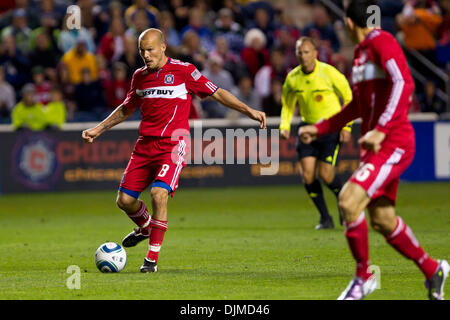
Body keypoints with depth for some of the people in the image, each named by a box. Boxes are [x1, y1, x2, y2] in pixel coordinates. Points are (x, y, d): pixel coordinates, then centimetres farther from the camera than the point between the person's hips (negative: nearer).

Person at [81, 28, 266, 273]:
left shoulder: (183, 70, -4)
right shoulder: (139, 76, 11)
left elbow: (217, 93, 0)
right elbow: (126, 108, 27)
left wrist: (248, 110, -8)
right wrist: (99, 129, 25)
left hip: (173, 144, -5)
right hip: (145, 143, 5)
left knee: (159, 194, -24)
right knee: (124, 200, 0)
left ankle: (152, 258, -13)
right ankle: (145, 227, 35)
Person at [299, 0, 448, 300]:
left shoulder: (382, 42, -11)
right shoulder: (361, 52, 18)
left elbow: (403, 84, -25)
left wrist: (380, 130, -31)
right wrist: (319, 128, 26)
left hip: (393, 143, -9)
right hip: (374, 147, 9)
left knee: (349, 201, -20)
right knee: (383, 221, 8)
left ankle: (364, 277, -6)